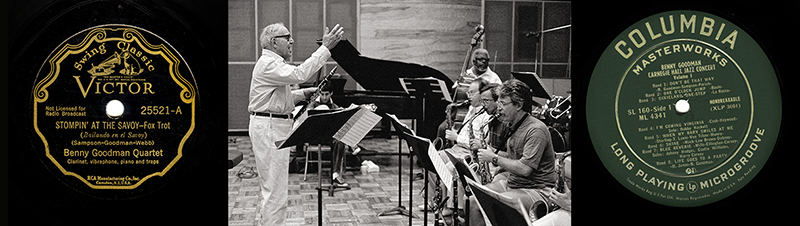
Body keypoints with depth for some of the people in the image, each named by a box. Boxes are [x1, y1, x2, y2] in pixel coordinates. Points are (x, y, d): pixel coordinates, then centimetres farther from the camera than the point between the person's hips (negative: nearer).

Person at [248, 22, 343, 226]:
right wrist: (325, 48, -29)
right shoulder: (268, 64, -16)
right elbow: (299, 74, -31)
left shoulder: (273, 63, 19)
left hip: (274, 126, 11)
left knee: (272, 186, 18)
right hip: (269, 127, -11)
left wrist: (306, 93, 10)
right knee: (275, 188, -8)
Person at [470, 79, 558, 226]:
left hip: (537, 190, -9)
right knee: (472, 201, -7)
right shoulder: (513, 126, 11)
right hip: (511, 183, 9)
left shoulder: (536, 130, -19)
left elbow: (525, 169, -26)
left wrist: (494, 158, -17)